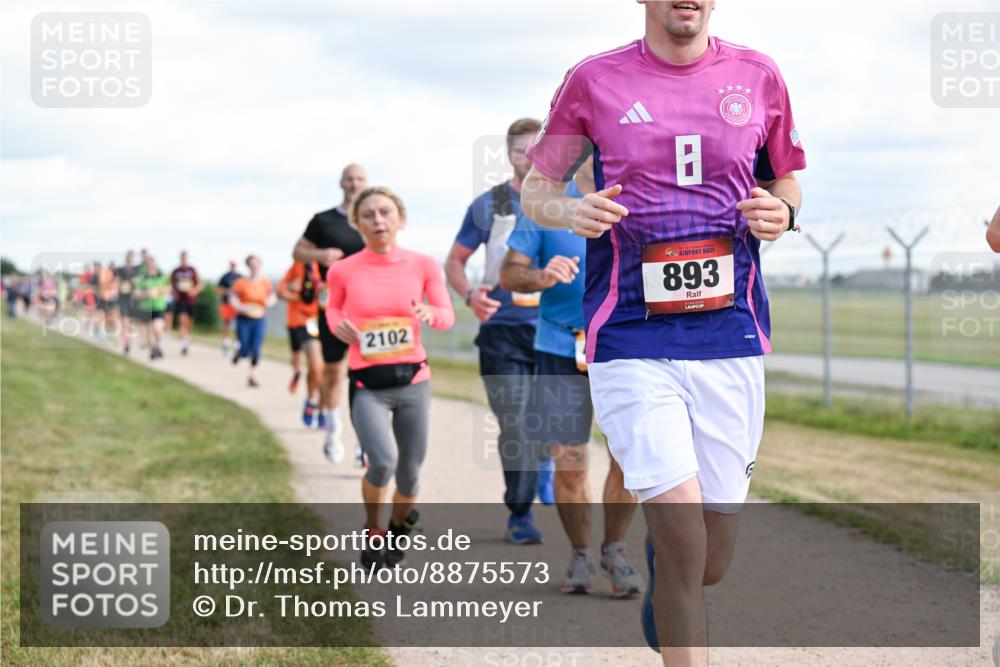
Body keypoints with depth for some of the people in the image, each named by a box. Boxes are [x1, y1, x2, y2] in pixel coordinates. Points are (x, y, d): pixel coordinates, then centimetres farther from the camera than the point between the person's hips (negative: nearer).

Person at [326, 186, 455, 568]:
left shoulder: (422, 266, -3)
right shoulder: (343, 271, -4)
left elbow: (448, 316, 3)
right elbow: (332, 307, 16)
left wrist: (431, 314, -20)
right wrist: (338, 325, -7)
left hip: (413, 380, 2)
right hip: (367, 384, -2)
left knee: (409, 474, 7)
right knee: (383, 461, -23)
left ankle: (399, 527, 41)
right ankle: (373, 532, 6)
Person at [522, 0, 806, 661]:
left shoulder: (757, 75, 7)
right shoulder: (594, 80, 2)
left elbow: (786, 182, 20)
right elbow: (536, 189, 11)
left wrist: (781, 211, -4)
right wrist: (571, 211, -12)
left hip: (732, 336, 3)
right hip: (631, 340, -2)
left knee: (710, 562, 6)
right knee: (682, 535, -16)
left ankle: (663, 599, 42)